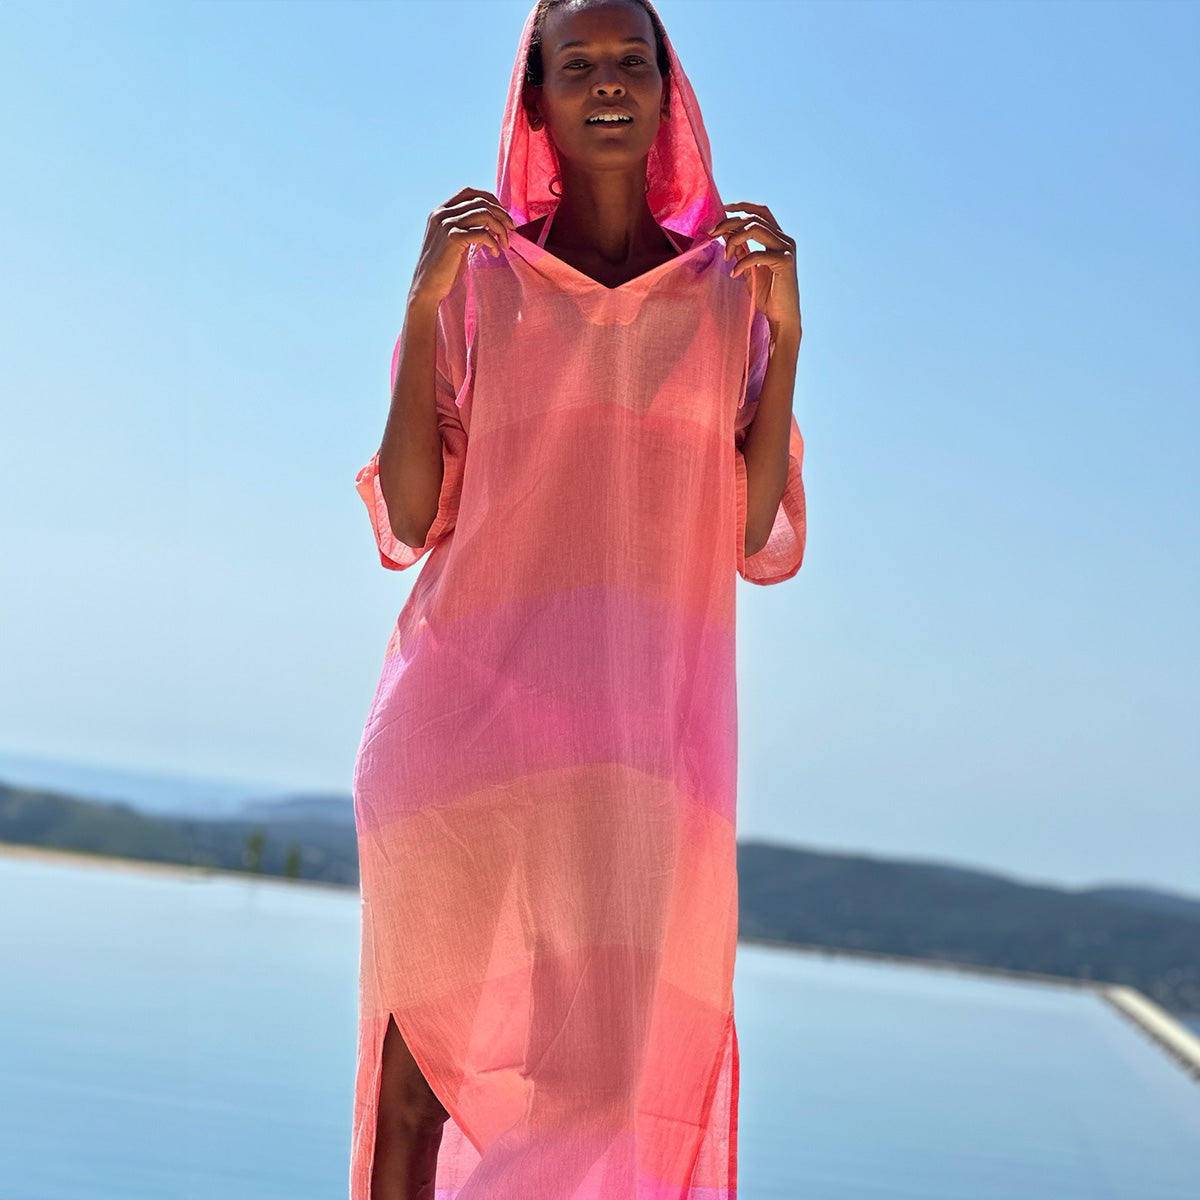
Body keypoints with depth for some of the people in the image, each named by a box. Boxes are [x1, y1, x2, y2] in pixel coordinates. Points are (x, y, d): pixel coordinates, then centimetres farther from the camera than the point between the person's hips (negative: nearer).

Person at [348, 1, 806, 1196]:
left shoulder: (725, 289, 14)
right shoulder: (480, 274, 11)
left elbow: (754, 535, 8)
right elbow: (411, 518, 3)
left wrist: (785, 333, -1)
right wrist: (422, 306, -6)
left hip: (649, 701, 1)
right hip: (475, 687, 0)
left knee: (628, 1043, -9)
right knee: (432, 1018, -5)